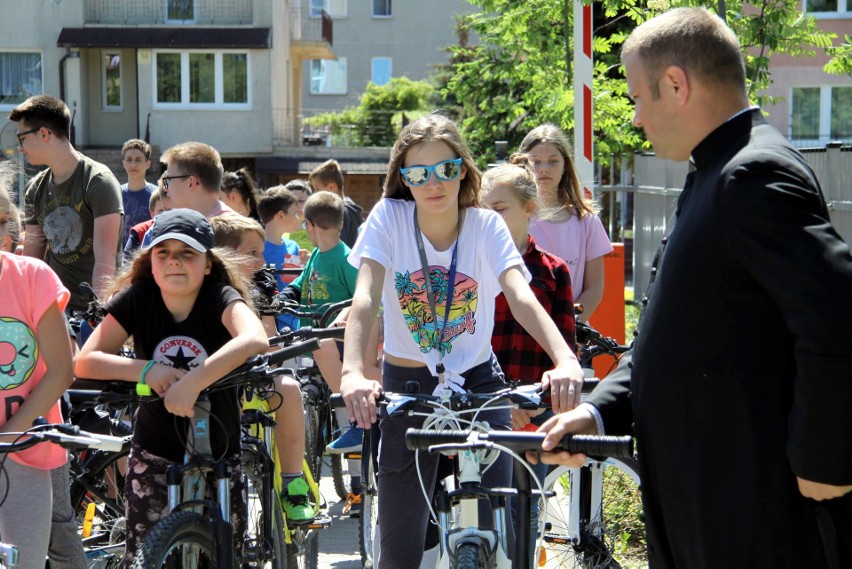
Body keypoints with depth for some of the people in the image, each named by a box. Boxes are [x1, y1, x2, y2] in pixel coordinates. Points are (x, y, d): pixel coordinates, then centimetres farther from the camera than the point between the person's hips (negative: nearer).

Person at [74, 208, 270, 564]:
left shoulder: (221, 298, -16)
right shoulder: (136, 299, -9)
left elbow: (255, 341, -38)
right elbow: (85, 362, -14)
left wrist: (193, 382, -45)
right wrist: (145, 369, -29)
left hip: (219, 454, -1)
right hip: (154, 454, 1)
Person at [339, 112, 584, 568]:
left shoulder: (487, 226, -7)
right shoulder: (389, 218, -10)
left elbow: (521, 297, -23)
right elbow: (365, 297, -23)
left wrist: (565, 359, -42)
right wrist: (352, 372, -42)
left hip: (478, 382, 1)